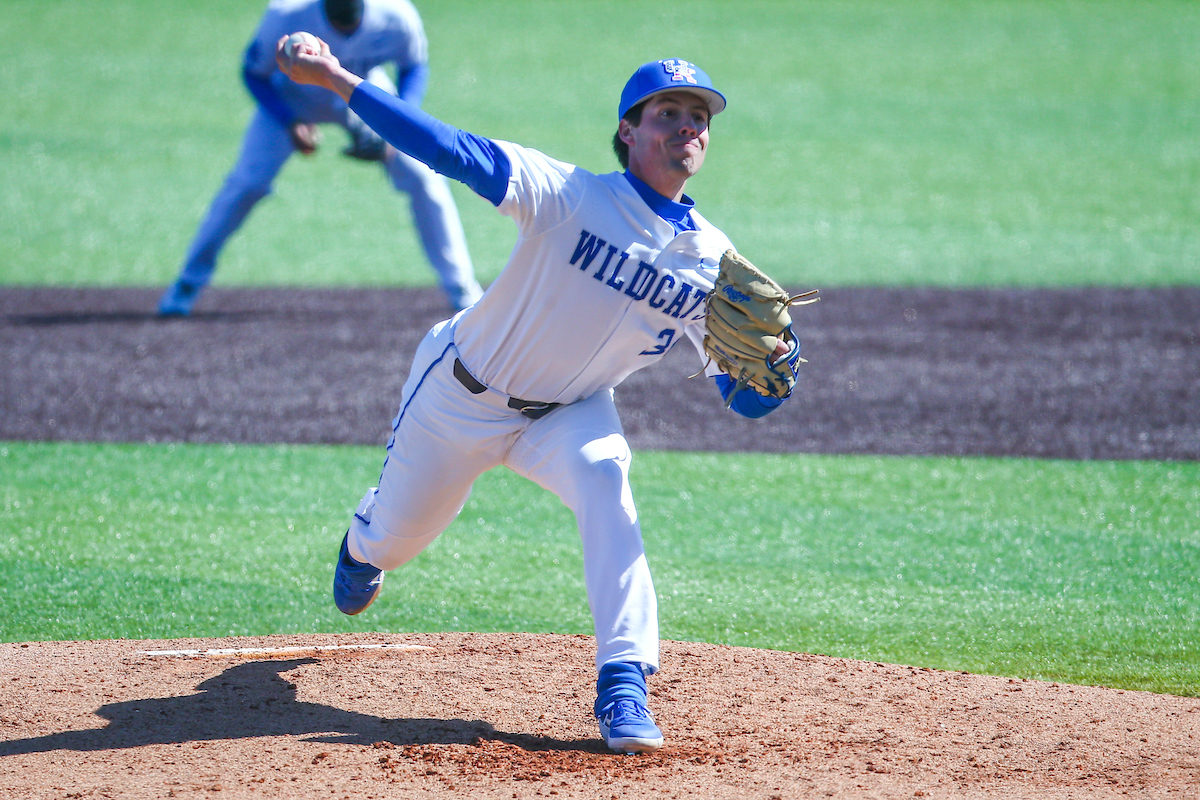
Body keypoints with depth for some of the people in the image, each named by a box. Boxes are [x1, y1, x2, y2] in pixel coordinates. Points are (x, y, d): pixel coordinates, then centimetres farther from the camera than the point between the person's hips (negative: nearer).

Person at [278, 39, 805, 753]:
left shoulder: (713, 260, -13)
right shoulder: (572, 195, -26)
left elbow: (745, 398, -11)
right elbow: (456, 151, -36)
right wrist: (339, 81, -45)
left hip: (569, 413, 2)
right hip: (462, 395, -2)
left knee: (602, 478, -32)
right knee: (397, 536, 16)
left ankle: (624, 683, -30)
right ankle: (363, 546, 58)